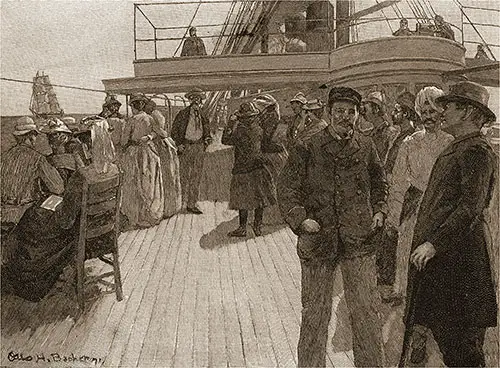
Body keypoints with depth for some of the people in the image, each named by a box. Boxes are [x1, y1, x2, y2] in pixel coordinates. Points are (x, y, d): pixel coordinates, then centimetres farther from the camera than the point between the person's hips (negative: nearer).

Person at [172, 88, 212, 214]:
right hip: (185, 147, -4)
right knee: (183, 176, -1)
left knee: (196, 177, 6)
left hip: (198, 147, 4)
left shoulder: (203, 116, 11)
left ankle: (192, 204, 15)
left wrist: (207, 140, 2)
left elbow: (207, 131, 22)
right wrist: (179, 144, -10)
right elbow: (174, 131, 1)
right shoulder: (182, 114, -1)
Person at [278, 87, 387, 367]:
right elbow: (287, 189, -1)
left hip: (359, 239, 2)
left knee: (367, 310, 9)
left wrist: (379, 211, 8)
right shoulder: (308, 149, -3)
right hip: (318, 239, -2)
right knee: (315, 312, 9)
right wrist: (300, 219, -14)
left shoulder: (366, 147, 7)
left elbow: (380, 183, 21)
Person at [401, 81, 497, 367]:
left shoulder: (477, 151, -14)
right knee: (442, 327, 18)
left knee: (459, 338, 2)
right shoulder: (457, 148, 15)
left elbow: (470, 208, -21)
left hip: (457, 254, -9)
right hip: (437, 252, 9)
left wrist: (434, 244, -21)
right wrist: (426, 241, 14)